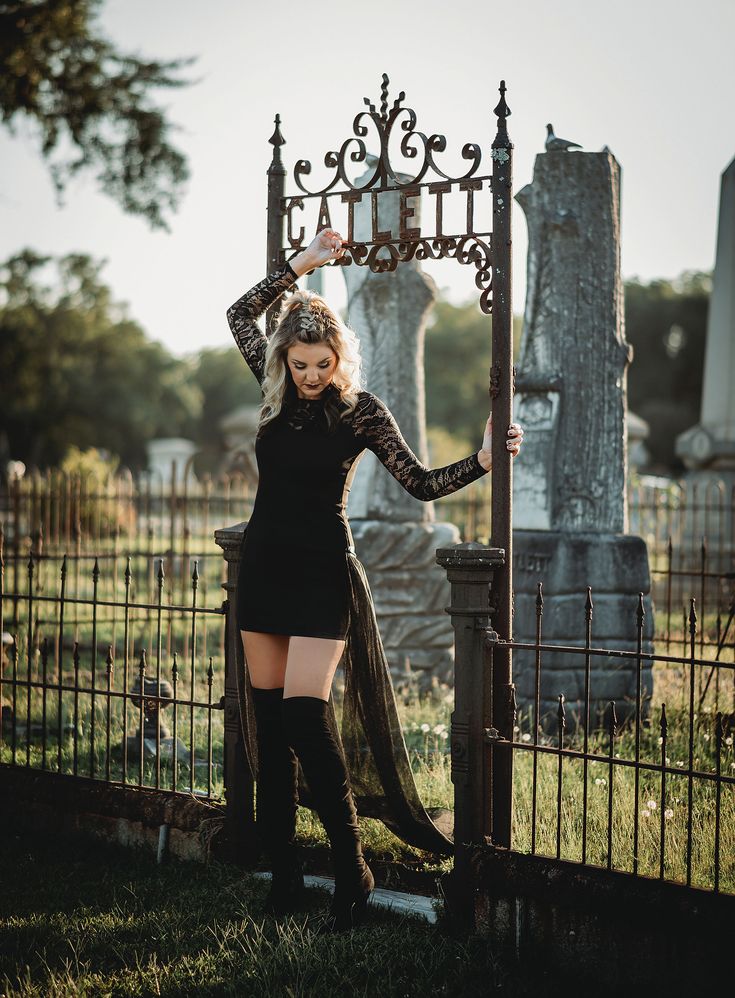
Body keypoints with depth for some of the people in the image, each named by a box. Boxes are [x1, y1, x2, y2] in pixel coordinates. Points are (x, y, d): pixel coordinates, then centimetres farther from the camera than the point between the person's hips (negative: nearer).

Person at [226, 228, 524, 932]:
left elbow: (420, 483, -5)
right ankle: (283, 870, 11)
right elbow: (239, 314, 13)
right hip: (263, 566, 5)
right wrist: (301, 265, 8)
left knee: (304, 714, -16)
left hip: (321, 573, -5)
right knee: (270, 720, 5)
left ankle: (351, 870, -8)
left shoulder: (360, 411, -5)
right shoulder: (277, 393, 7)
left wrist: (482, 462, -18)